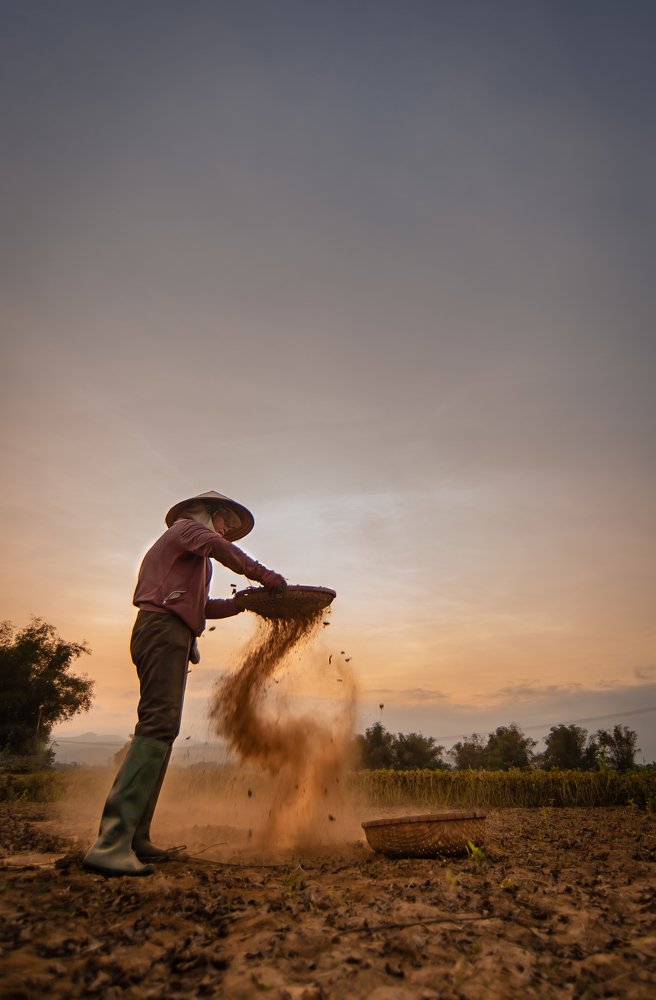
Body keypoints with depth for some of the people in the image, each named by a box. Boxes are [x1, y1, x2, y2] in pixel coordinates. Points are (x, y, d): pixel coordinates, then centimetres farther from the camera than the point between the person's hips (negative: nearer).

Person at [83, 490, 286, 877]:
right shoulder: (188, 527, 6)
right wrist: (263, 574, -14)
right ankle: (111, 842, -24)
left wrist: (245, 601, 18)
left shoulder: (191, 555, 34)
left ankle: (136, 837, 8)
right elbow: (220, 548, -17)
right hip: (164, 628, -10)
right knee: (158, 725, -20)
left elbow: (202, 606, 27)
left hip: (169, 637, 10)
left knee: (161, 729, 6)